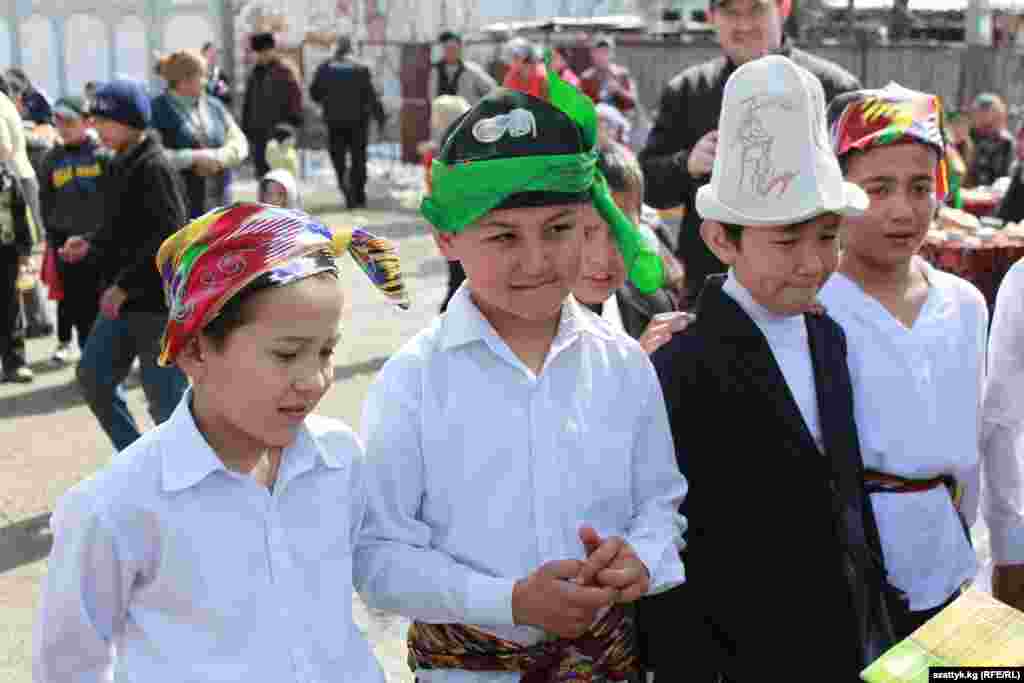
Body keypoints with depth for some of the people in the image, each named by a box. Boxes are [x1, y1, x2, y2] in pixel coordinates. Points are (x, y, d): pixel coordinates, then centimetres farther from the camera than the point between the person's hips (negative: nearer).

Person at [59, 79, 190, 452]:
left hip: (158, 299, -10)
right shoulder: (122, 164, 11)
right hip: (123, 300, 10)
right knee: (93, 375, 13)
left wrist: (124, 285, -22)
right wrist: (90, 243, 5)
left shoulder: (154, 168, -17)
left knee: (164, 394, 0)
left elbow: (169, 236, -24)